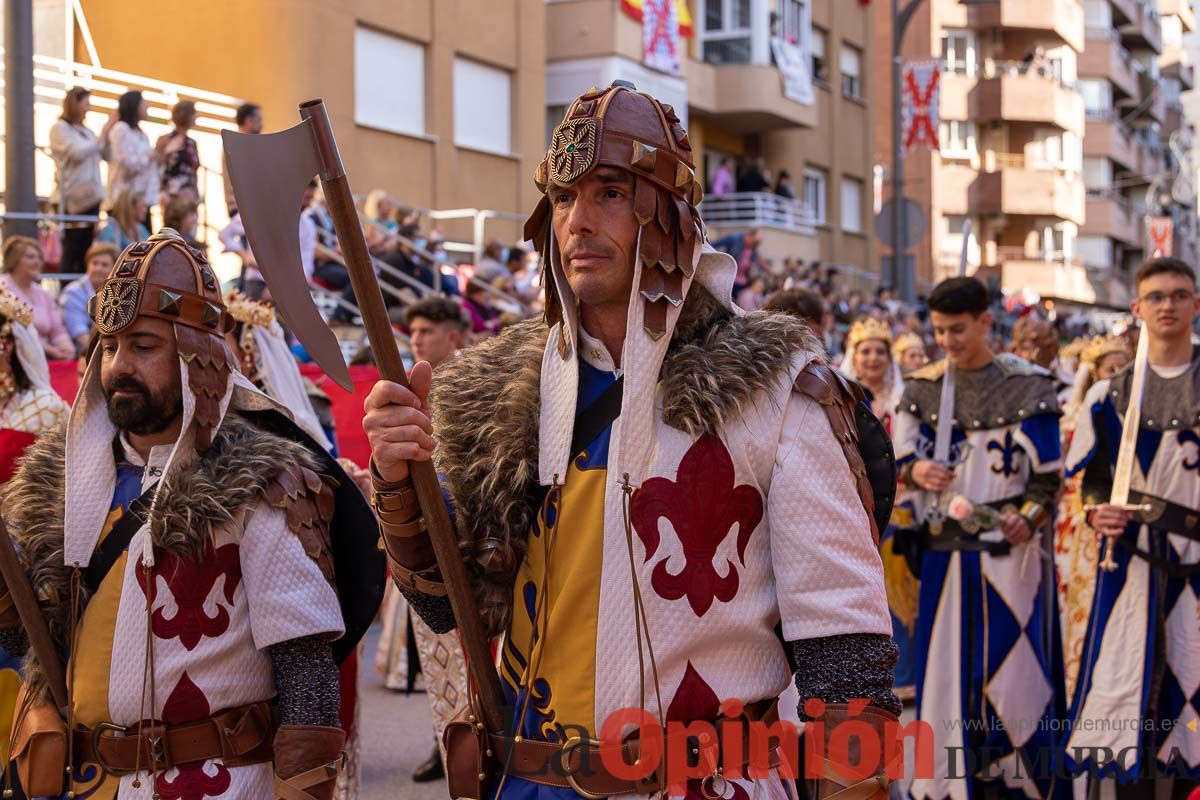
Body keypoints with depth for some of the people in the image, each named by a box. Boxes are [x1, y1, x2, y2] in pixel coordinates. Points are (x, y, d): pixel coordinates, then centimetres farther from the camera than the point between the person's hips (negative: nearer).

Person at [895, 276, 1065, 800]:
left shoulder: (1027, 386, -2)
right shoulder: (921, 388, 7)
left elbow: (1048, 472, -2)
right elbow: (900, 457, 11)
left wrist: (1031, 516, -19)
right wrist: (914, 471, -12)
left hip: (1008, 550, -3)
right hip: (943, 551, 3)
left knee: (1012, 667, -2)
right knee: (944, 668, 5)